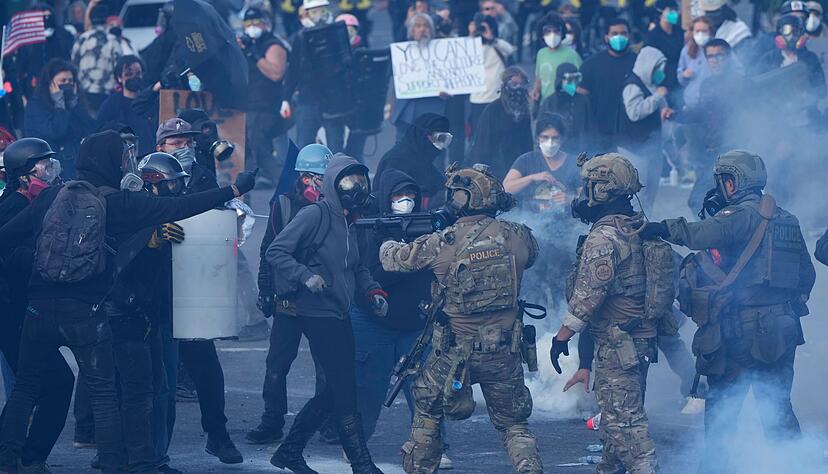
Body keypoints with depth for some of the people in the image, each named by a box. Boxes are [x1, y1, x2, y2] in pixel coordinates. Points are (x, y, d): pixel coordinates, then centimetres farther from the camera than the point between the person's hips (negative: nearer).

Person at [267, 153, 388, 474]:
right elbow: (275, 252, -15)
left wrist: (373, 291, 9)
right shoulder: (315, 215, -12)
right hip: (318, 313, -9)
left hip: (339, 315, 9)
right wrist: (306, 276, -25)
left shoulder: (349, 223, 14)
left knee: (335, 390, 12)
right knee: (345, 390, -8)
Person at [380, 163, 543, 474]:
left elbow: (394, 259, 2)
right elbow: (530, 255, 18)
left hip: (455, 351, -2)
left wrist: (388, 243, 26)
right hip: (503, 353, 2)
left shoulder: (442, 244, -12)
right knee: (512, 424, 14)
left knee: (427, 413, 21)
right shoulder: (516, 236, -6)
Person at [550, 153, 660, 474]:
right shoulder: (640, 230, 11)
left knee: (622, 418, -9)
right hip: (642, 339, 10)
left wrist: (563, 335, -15)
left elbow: (589, 293, -19)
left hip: (616, 342, -10)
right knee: (619, 413, 20)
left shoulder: (603, 237, -17)